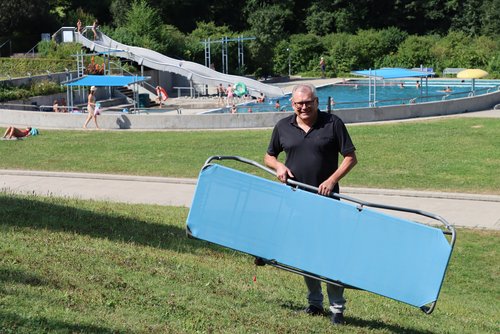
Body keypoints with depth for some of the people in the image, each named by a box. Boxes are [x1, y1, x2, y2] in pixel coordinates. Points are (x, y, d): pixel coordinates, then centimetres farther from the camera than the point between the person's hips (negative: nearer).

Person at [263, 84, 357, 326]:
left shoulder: (333, 124, -4)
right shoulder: (283, 127, 5)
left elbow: (351, 157, -3)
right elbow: (269, 156, 17)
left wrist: (332, 180, -15)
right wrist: (279, 166, -5)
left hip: (326, 199, -3)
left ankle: (337, 308, 5)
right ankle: (314, 303, 24)